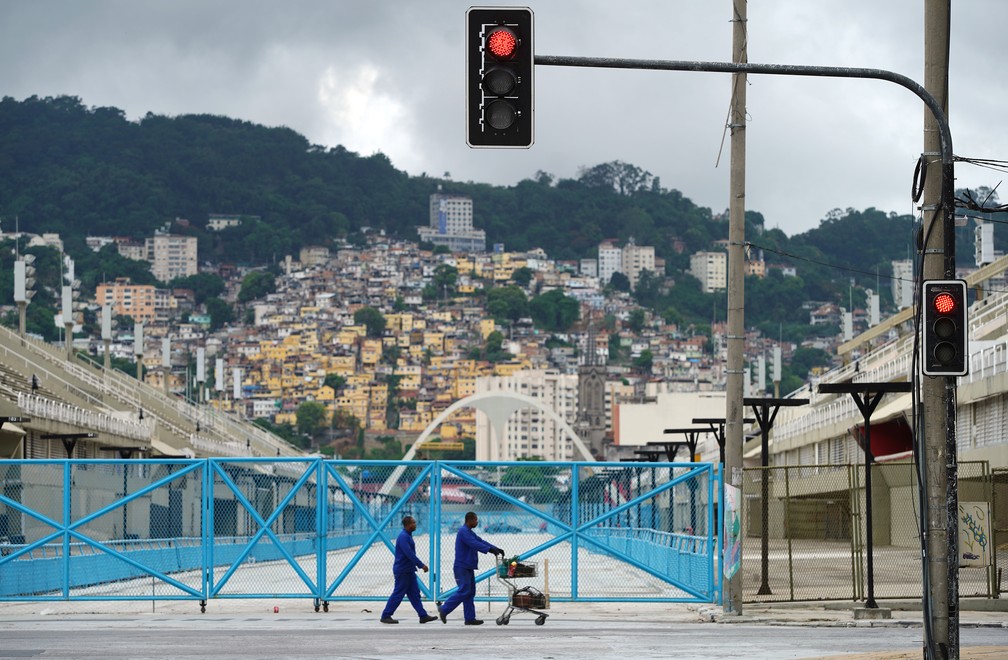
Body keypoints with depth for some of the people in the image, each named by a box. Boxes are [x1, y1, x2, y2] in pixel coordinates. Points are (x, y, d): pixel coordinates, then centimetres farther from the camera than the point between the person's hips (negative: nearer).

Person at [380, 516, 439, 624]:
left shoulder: (408, 536, 13)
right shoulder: (403, 537, -19)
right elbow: (409, 554, -25)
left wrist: (420, 565, 20)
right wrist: (421, 565, -23)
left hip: (409, 571, 10)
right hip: (402, 571, -10)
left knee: (414, 594, 8)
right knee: (398, 594, -4)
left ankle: (423, 616, 8)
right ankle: (385, 616, 4)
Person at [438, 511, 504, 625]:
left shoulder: (470, 532, 18)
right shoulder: (463, 532, -14)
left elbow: (481, 541, 14)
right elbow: (474, 544, -26)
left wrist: (496, 549, 2)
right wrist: (490, 549, -32)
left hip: (468, 568, 10)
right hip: (462, 567, -10)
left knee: (470, 592, 7)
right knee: (464, 591, -13)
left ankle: (470, 618, 7)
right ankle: (444, 609, -5)